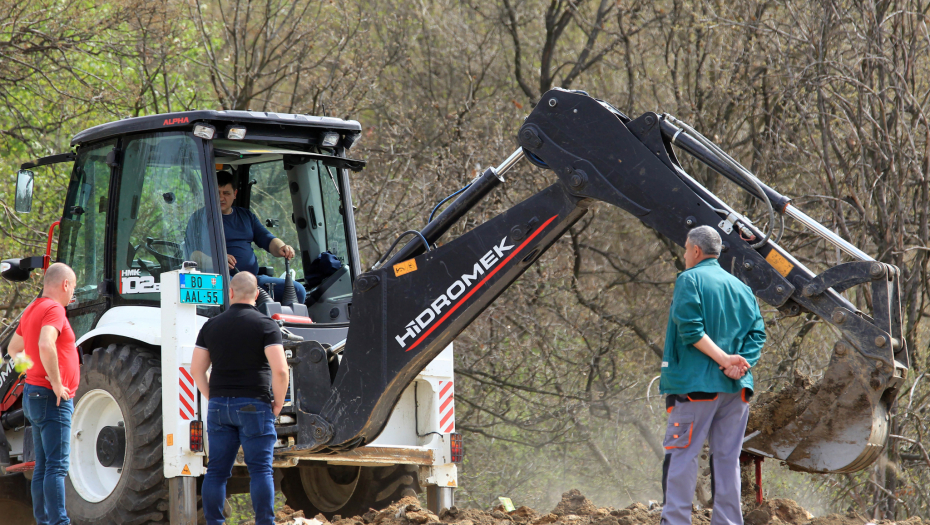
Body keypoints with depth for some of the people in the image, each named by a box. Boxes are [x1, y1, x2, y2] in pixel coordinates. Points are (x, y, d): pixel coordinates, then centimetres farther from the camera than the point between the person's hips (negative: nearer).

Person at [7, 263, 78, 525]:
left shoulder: (32, 310, 15)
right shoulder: (54, 309, -15)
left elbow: (13, 348, 28)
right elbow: (46, 345, -31)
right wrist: (56, 383, -24)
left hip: (35, 395, 10)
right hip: (52, 399, -10)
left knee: (43, 466, 12)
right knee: (57, 466, -12)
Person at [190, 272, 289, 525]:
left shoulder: (211, 326, 7)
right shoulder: (265, 325, -5)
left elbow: (197, 369, 6)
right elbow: (280, 370, -14)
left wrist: (213, 399, 15)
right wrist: (278, 403, -1)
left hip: (219, 406, 4)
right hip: (255, 406, -4)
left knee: (217, 471, 7)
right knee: (260, 469, -3)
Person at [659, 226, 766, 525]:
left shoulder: (689, 279, -2)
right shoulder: (741, 288, 16)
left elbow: (690, 328, -14)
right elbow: (757, 333, 7)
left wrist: (724, 359, -15)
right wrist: (741, 362, -6)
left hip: (695, 384, -6)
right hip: (736, 388, 6)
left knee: (681, 455, -5)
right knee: (727, 458, 8)